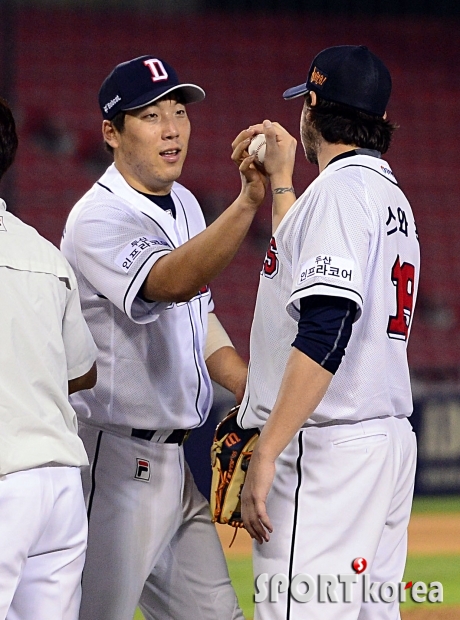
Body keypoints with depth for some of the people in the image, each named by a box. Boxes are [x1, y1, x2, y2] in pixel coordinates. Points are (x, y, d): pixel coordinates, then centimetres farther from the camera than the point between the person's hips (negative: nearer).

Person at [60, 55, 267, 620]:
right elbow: (172, 282, -36)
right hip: (113, 462, -9)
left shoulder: (185, 205, 12)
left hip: (170, 461, 9)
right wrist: (248, 202, -48)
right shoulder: (98, 220, -17)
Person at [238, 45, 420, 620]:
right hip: (389, 441, 10)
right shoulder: (391, 195, 19)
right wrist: (279, 180, 41)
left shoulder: (342, 187, -10)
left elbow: (326, 330, -22)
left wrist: (266, 454, -23)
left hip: (327, 448, -10)